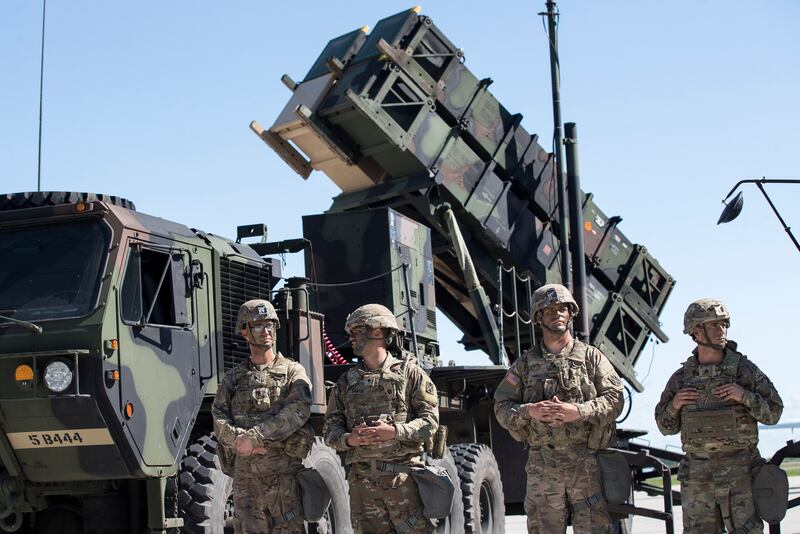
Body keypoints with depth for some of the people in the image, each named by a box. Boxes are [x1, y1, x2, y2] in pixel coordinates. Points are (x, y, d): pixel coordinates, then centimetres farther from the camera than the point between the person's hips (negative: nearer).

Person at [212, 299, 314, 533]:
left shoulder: (293, 372, 7)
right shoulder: (233, 378, 16)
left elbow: (298, 411, -11)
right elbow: (219, 419, 5)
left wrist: (254, 437, -17)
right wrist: (239, 439, -17)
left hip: (284, 473, -3)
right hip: (245, 475, 3)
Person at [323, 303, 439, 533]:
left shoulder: (409, 372, 6)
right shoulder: (346, 383, 16)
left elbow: (430, 419, -1)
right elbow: (331, 430, 11)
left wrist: (395, 431, -17)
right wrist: (348, 439, -12)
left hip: (404, 476, -3)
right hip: (362, 480, 3)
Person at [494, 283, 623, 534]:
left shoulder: (590, 356, 7)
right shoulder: (525, 363, 11)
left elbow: (615, 398, 0)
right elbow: (502, 408, 9)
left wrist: (578, 412, -15)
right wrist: (529, 411, -12)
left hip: (586, 464, -1)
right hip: (542, 467, 2)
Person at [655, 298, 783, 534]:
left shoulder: (744, 369, -1)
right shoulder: (682, 378, 5)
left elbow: (773, 412, 0)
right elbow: (666, 426, 12)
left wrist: (745, 396, -15)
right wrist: (674, 405, -8)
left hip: (739, 472, -2)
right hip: (696, 476, 2)